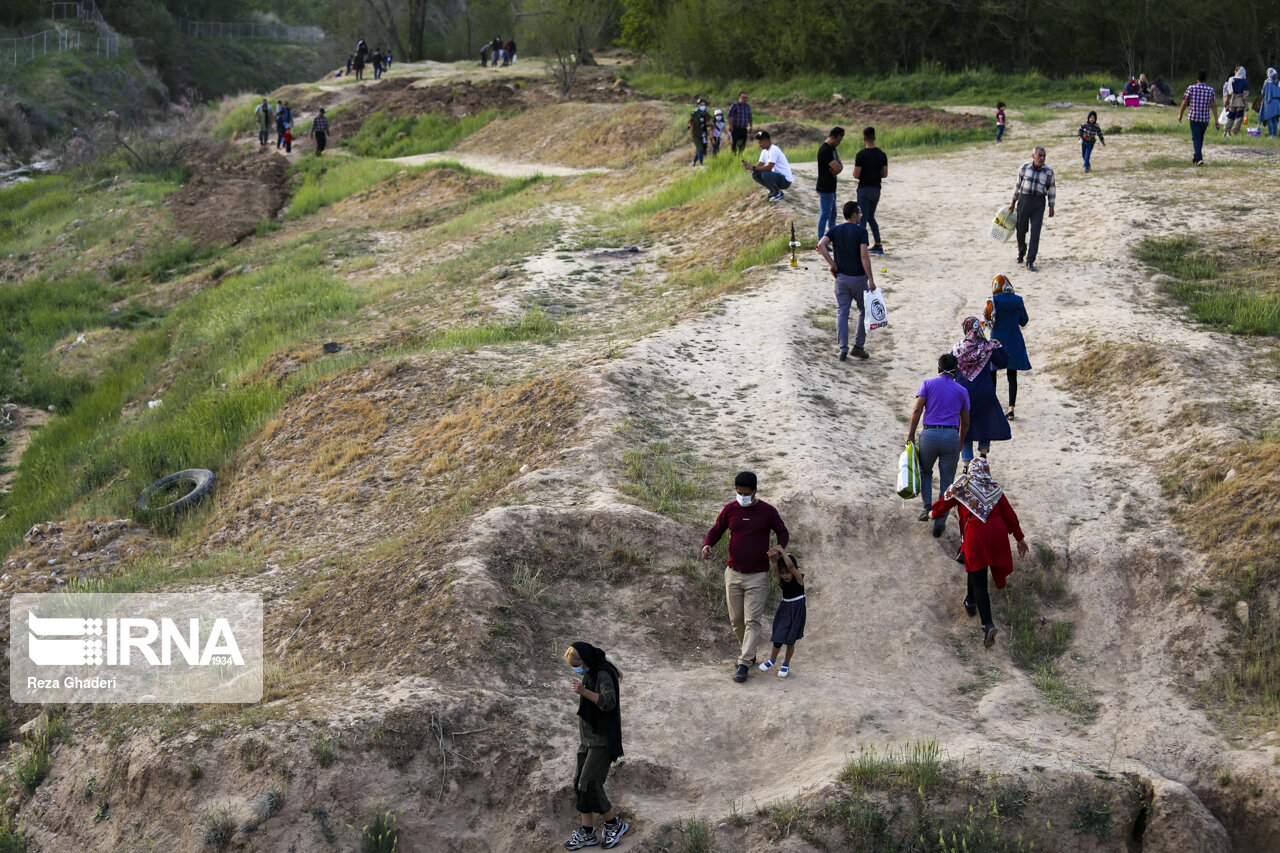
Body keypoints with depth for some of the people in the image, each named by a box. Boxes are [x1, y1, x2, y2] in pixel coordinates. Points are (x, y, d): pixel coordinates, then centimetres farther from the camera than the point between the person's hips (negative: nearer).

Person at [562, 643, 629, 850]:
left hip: (602, 740, -9)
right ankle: (587, 832, 12)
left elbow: (608, 702, -32)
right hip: (588, 739, 10)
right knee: (580, 784, 7)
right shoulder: (588, 675, 12)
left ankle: (614, 824, 3)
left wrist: (584, 691, -43)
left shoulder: (603, 674, -17)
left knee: (589, 784, -13)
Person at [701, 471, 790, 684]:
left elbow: (783, 532, 7)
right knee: (736, 619, 10)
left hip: (758, 576, -3)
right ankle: (747, 653, 29)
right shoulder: (730, 509, 1)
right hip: (733, 574, 3)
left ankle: (744, 664, -10)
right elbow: (715, 531, 10)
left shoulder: (767, 511, -5)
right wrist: (707, 545, -11)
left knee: (752, 620, -8)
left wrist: (780, 547, -15)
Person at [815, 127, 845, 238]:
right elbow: (837, 167, -26)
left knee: (833, 214, 19)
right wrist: (839, 166, -3)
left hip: (831, 187, 10)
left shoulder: (832, 148, 12)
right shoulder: (825, 150, -21)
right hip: (825, 188, -10)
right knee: (825, 214, -7)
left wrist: (838, 168, -13)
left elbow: (839, 166, 10)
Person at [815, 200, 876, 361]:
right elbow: (864, 256, -17)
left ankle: (843, 349, -1)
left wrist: (832, 264, -5)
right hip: (858, 277, -4)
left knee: (842, 313, 6)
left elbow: (821, 245, -12)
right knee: (864, 311, 13)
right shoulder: (860, 231, -10)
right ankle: (858, 346, 11)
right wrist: (871, 279, -15)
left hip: (841, 277, 4)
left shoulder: (835, 230, 4)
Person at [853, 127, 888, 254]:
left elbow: (856, 175, -14)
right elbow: (885, 174, 5)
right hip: (876, 189, 5)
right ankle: (878, 245, 13)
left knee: (863, 218, -1)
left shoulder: (861, 154, -14)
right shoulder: (882, 154, 3)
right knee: (871, 217, 17)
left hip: (864, 188, -5)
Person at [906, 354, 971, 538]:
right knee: (947, 482, 8)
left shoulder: (928, 384, 7)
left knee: (925, 471, 25)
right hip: (951, 436, 1)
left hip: (929, 434, -1)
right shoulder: (961, 391, 13)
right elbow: (965, 422, 17)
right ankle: (939, 524, 7)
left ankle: (928, 506, 6)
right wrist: (960, 442, 31)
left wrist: (911, 435, 1)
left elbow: (917, 410, -4)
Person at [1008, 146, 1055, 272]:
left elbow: (1051, 189, 8)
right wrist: (1013, 202, 15)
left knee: (1035, 232, -9)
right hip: (1024, 200, 1)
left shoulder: (1048, 171, -2)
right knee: (1021, 230, 8)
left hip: (1039, 202, -1)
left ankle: (1030, 261, -6)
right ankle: (1021, 252, 37)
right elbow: (1018, 185, 11)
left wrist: (1051, 207, 7)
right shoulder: (1025, 168, 0)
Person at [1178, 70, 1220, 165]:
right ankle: (1195, 158, 29)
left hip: (1193, 117, -2)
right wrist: (1216, 121, -2)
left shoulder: (1191, 88, -5)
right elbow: (1214, 106, -3)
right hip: (1205, 118, 2)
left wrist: (1180, 115, 12)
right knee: (1200, 138, 18)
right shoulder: (1211, 90, 0)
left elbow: (1185, 103, -2)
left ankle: (1199, 158, -20)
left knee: (1196, 138, -2)